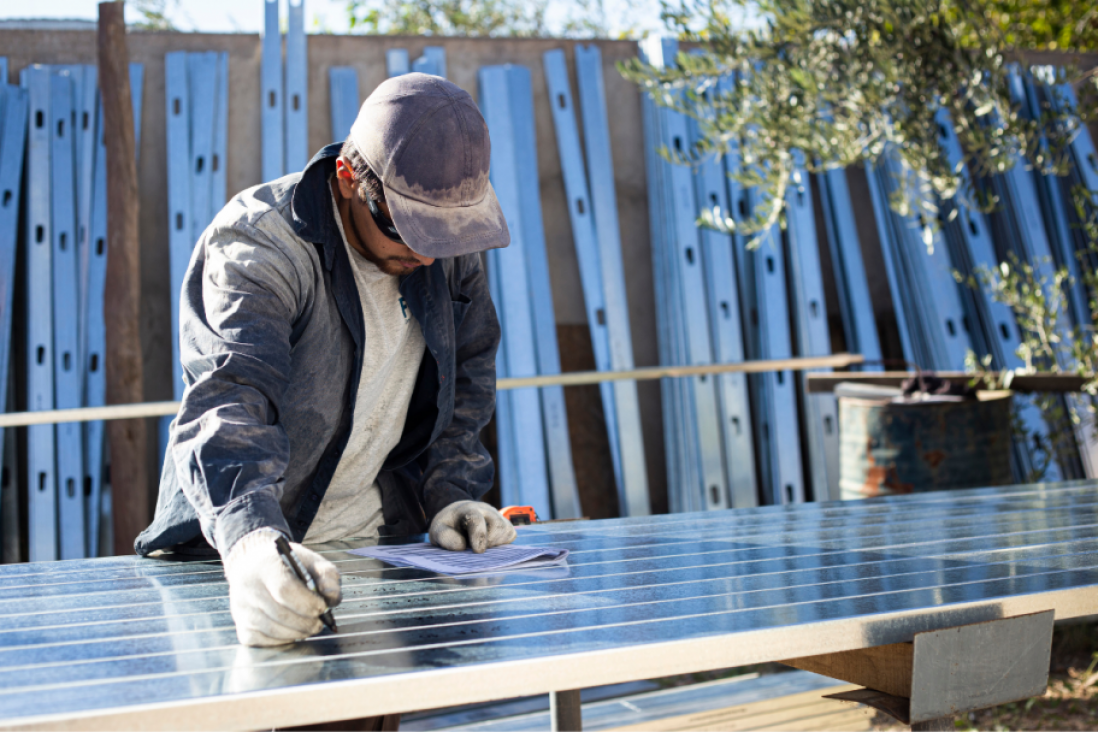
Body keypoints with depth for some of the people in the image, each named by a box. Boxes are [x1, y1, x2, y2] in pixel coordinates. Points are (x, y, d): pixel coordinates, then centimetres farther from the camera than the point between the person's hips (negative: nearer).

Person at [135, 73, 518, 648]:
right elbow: (229, 396, -35)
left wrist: (452, 492, 1)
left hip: (382, 540, 4)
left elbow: (468, 369, 14)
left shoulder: (447, 242, 0)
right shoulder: (254, 249, -19)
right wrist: (251, 538, -52)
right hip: (241, 556, -3)